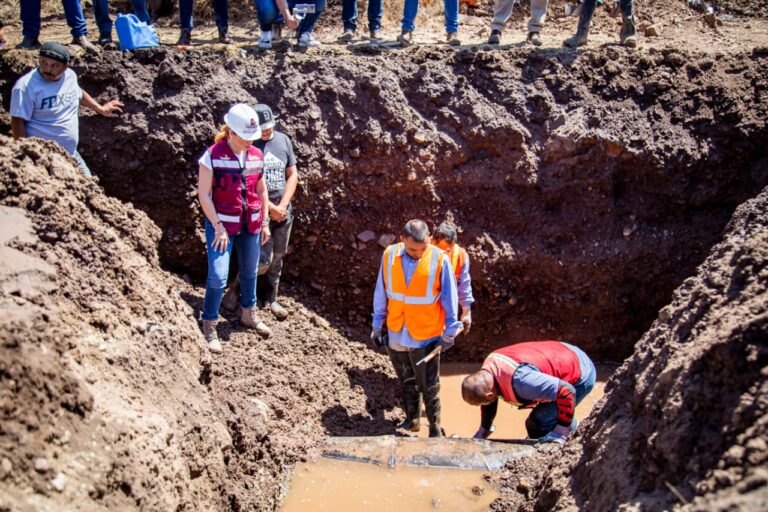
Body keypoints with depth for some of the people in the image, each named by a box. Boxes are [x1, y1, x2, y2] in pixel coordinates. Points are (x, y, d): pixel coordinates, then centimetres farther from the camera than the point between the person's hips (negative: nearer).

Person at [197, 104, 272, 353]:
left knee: (250, 272, 17)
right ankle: (209, 327, 4)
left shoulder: (256, 156, 2)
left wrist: (265, 222, 10)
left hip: (251, 225, 5)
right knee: (218, 277, -10)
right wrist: (218, 227, -15)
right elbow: (204, 194, -13)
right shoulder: (213, 156, -14)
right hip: (222, 225, -5)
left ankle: (248, 314, 38)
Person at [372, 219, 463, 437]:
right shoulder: (389, 255, -7)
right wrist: (378, 325, 10)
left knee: (429, 386, 8)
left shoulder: (439, 259, -15)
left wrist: (450, 331, 1)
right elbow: (381, 293, 4)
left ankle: (435, 427, 24)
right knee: (407, 382, 20)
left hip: (426, 336, -3)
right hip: (396, 334, 3)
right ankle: (412, 420, 37)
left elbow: (449, 297, -5)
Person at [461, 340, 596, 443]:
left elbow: (567, 392, -40)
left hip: (581, 375, -9)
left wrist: (561, 432, -31)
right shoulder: (489, 365, -13)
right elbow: (488, 397, 9)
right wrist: (483, 429, 12)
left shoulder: (520, 381, -42)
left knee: (537, 426, -16)